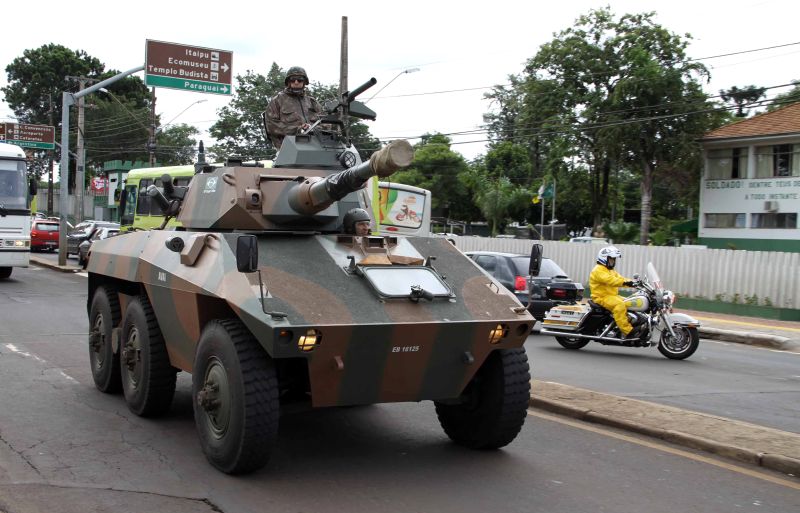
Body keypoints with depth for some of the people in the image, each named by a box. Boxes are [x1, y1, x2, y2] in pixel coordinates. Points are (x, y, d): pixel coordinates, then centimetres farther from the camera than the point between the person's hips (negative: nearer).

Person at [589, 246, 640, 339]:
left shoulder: (611, 271, 25)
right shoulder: (598, 270, -11)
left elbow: (620, 278, 15)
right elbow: (609, 280, -26)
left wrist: (633, 282, -2)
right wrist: (625, 282, -38)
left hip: (612, 296, 10)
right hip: (601, 297, -10)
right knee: (619, 305, -32)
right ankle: (627, 331, -37)